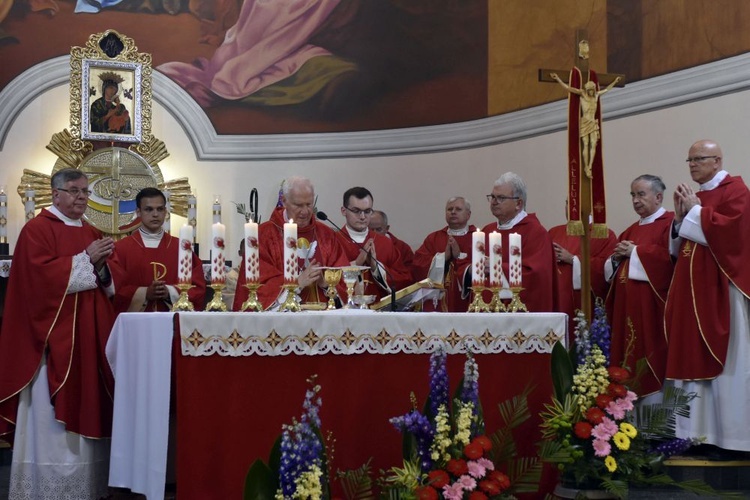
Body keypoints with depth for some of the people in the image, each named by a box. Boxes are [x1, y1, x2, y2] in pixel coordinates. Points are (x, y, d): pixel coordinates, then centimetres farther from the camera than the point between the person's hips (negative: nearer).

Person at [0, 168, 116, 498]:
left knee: (84, 410, 9)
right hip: (53, 336, -7)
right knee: (53, 418, -6)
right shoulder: (37, 229, -5)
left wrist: (102, 264, -5)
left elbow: (107, 283, 16)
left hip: (88, 335, 7)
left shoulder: (91, 233, 17)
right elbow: (42, 274, -18)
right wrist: (86, 260, -16)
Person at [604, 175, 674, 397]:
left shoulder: (670, 223, -3)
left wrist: (635, 251, -10)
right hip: (627, 306, 8)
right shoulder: (631, 230, 22)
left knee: (650, 354, -8)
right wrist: (616, 257, 1)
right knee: (627, 357, 5)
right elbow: (610, 270, 24)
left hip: (651, 305, -8)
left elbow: (670, 256, -20)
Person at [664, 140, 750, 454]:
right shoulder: (693, 197, 19)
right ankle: (699, 431, 8)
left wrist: (695, 211, -9)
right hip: (693, 289, 8)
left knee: (725, 361, -5)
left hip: (721, 288, -8)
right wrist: (680, 217, 3)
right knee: (695, 358, 5)